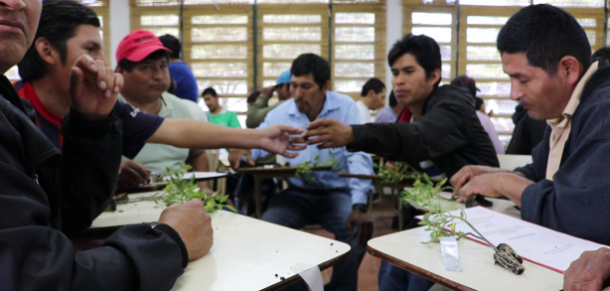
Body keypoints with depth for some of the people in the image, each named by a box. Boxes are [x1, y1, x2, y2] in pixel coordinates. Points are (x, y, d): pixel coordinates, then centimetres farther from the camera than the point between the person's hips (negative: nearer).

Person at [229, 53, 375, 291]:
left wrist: (359, 206, -32)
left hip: (336, 192, -2)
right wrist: (242, 150, -25)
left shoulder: (346, 108, -10)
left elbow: (358, 156, -19)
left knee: (358, 227, -29)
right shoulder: (281, 113, -1)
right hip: (296, 192, 2)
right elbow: (256, 142, 3)